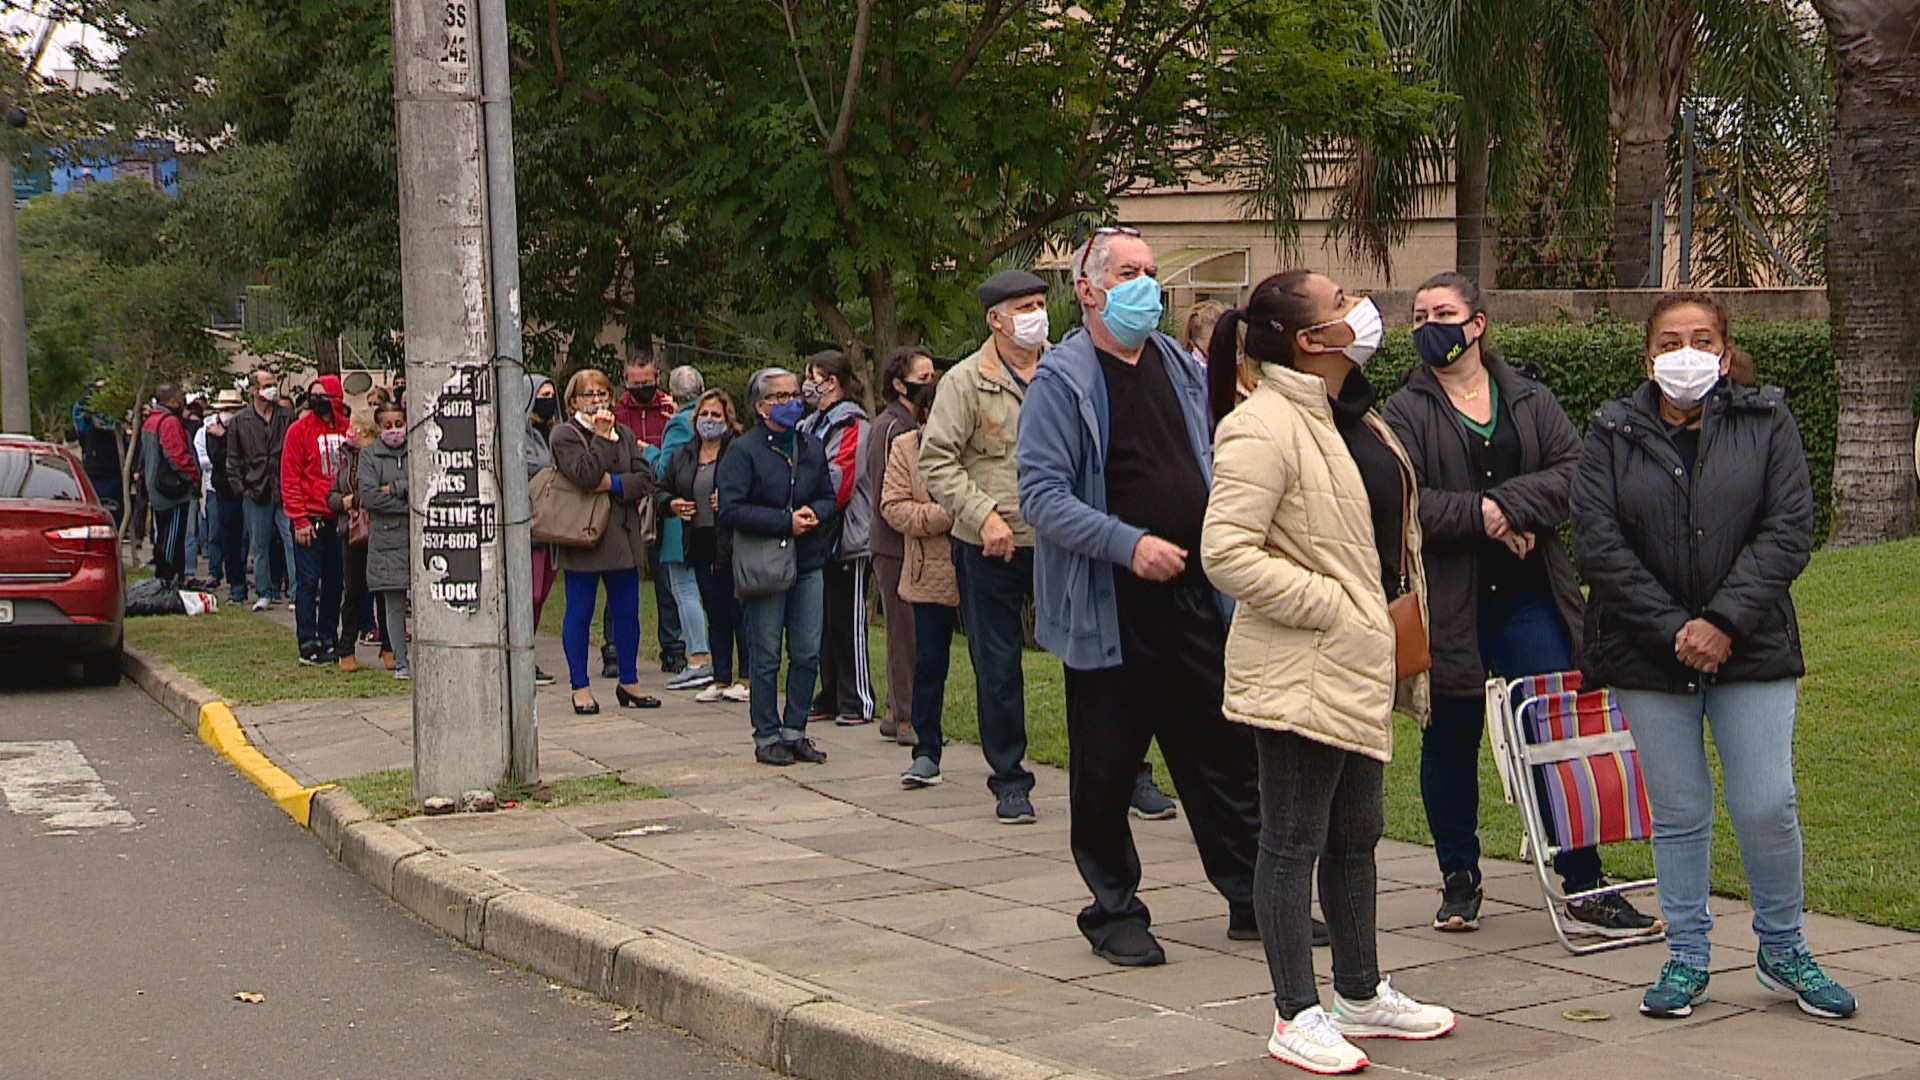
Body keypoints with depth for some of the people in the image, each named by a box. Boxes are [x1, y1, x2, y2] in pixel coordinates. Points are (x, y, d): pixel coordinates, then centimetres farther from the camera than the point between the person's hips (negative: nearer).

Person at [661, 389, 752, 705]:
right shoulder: (682, 456, 13)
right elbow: (662, 488, 23)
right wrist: (671, 504, 3)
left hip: (733, 545, -6)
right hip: (700, 545, 6)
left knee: (740, 611, -1)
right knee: (715, 615, 12)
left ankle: (747, 679, 7)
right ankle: (720, 679, 17)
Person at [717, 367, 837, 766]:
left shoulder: (812, 447, 11)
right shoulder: (744, 450, -7)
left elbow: (830, 497, 17)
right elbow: (730, 509, -14)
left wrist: (815, 513, -7)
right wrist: (785, 522, -17)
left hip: (808, 565, 5)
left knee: (808, 654, 5)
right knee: (765, 657, 1)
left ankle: (794, 730, 17)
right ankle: (767, 737, 10)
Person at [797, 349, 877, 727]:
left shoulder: (853, 424, -10)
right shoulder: (811, 426, 17)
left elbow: (839, 479, -18)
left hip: (846, 539, -9)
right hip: (819, 539, 9)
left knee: (848, 623, -5)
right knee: (823, 623, 11)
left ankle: (857, 702, -1)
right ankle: (830, 699, 18)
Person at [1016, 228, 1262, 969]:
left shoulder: (1179, 366, 12)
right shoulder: (1062, 381, -8)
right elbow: (1041, 496, -15)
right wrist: (1129, 545, -24)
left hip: (1194, 597, 6)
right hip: (1110, 610, -5)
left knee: (1225, 753, 10)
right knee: (1107, 768, 4)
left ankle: (1252, 896, 21)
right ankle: (1115, 909, 18)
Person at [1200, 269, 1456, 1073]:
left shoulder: (1351, 413, 12)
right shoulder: (1263, 427, -19)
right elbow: (1226, 553, -25)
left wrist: (1400, 630, 15)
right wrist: (1329, 605, -20)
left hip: (1358, 667, 10)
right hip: (1300, 673, -10)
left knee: (1356, 835, 19)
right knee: (1294, 844, 1)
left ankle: (1361, 994, 32)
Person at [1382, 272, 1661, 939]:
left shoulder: (1530, 402, 9)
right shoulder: (1406, 414, 0)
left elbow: (1574, 472, -5)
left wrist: (1509, 505, -17)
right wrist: (1478, 514, -18)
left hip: (1530, 600, 2)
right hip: (1448, 604, -1)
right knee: (1451, 742, 10)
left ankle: (1583, 887, 7)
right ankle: (1459, 879, 25)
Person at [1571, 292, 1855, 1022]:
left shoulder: (1765, 423, 4)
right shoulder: (1612, 434, 3)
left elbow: (1789, 532, -5)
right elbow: (1597, 544, -5)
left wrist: (1724, 621, -15)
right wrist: (1671, 629, -12)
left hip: (1751, 652, 0)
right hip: (1649, 657, 1)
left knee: (1767, 807, -3)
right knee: (1678, 813, 7)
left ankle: (1783, 950, 18)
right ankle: (1687, 957, 20)